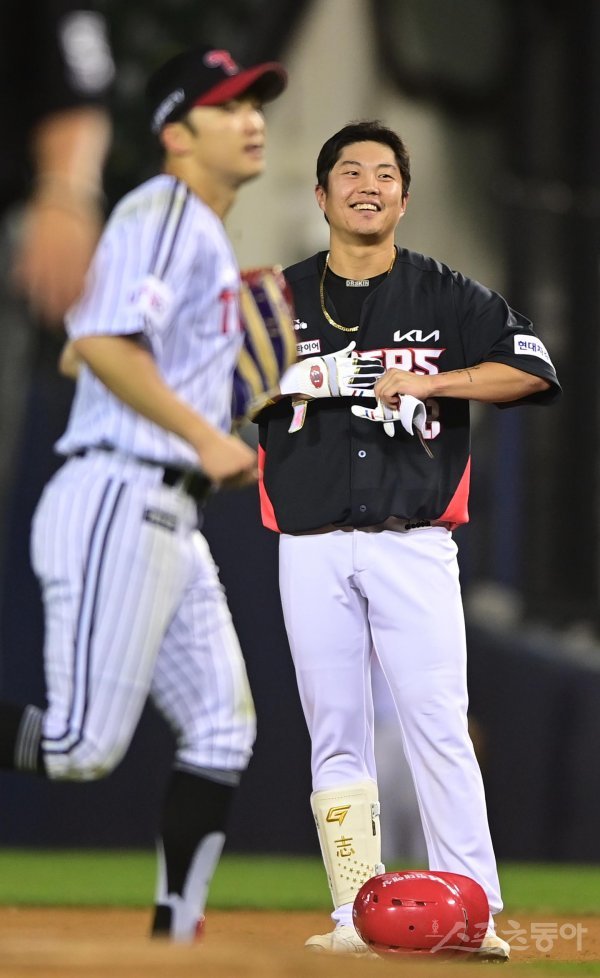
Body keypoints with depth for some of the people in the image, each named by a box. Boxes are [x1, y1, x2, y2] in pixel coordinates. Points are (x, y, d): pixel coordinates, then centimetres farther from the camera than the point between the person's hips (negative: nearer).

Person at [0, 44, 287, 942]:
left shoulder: (208, 238, 22)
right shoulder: (164, 212, -8)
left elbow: (77, 354, 25)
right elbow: (102, 343, -22)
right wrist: (207, 437, -20)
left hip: (170, 521, 10)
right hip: (117, 505, -10)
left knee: (223, 730, 5)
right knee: (83, 747, -14)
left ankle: (174, 935, 6)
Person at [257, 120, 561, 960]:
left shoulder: (446, 297, 7)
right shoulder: (278, 301, 11)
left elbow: (532, 369, -2)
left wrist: (425, 383, -12)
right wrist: (292, 380, -8)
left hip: (413, 543, -2)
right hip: (312, 549, 2)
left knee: (438, 725, -9)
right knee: (335, 732, 2)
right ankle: (355, 916, 4)